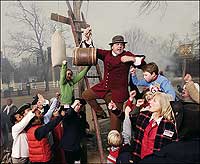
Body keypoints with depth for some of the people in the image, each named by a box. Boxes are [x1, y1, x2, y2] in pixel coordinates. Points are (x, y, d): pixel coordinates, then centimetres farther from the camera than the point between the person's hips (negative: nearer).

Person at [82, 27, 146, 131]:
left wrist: (132, 59, -26)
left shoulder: (127, 55, -5)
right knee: (86, 95, 14)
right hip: (104, 87, 6)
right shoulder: (107, 54, 8)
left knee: (115, 116, -1)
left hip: (117, 91, -6)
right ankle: (100, 112, 27)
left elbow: (142, 64, -10)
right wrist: (87, 39, 1)